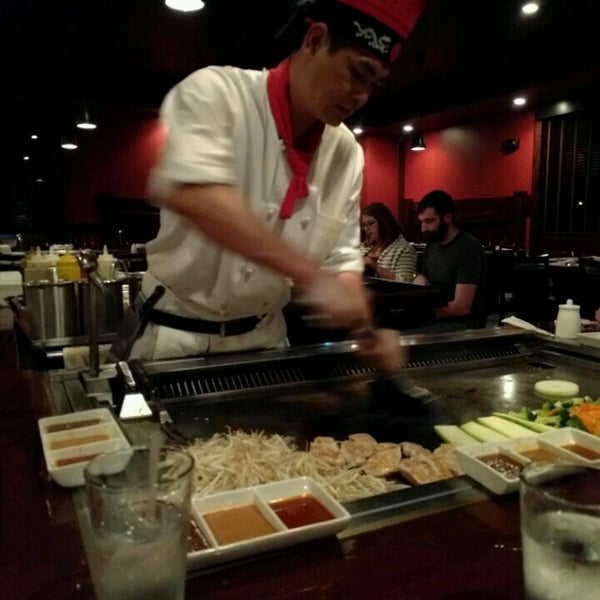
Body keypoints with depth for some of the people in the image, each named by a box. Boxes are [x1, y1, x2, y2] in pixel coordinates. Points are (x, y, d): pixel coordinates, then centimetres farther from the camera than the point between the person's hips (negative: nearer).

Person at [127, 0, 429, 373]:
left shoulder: (346, 153, -1)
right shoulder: (215, 93, -18)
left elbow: (341, 257, 4)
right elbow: (188, 192, -37)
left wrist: (364, 328, -13)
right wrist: (311, 276, -40)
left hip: (264, 335, 5)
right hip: (178, 336, -4)